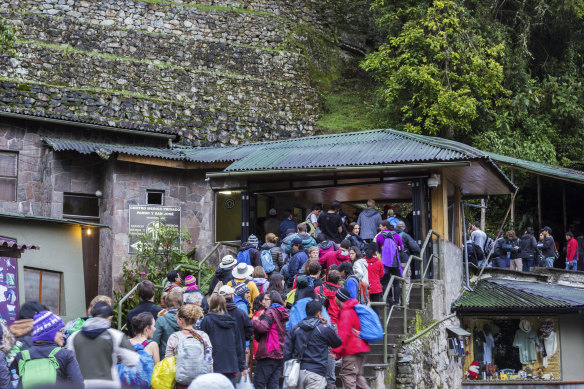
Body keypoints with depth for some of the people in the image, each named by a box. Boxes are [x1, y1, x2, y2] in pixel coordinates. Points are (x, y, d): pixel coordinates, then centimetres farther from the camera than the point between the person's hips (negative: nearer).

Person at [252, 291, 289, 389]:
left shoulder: (271, 312, -7)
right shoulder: (282, 313, 19)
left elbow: (263, 327, -21)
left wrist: (254, 321, -3)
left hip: (269, 353, -8)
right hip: (280, 354, 8)